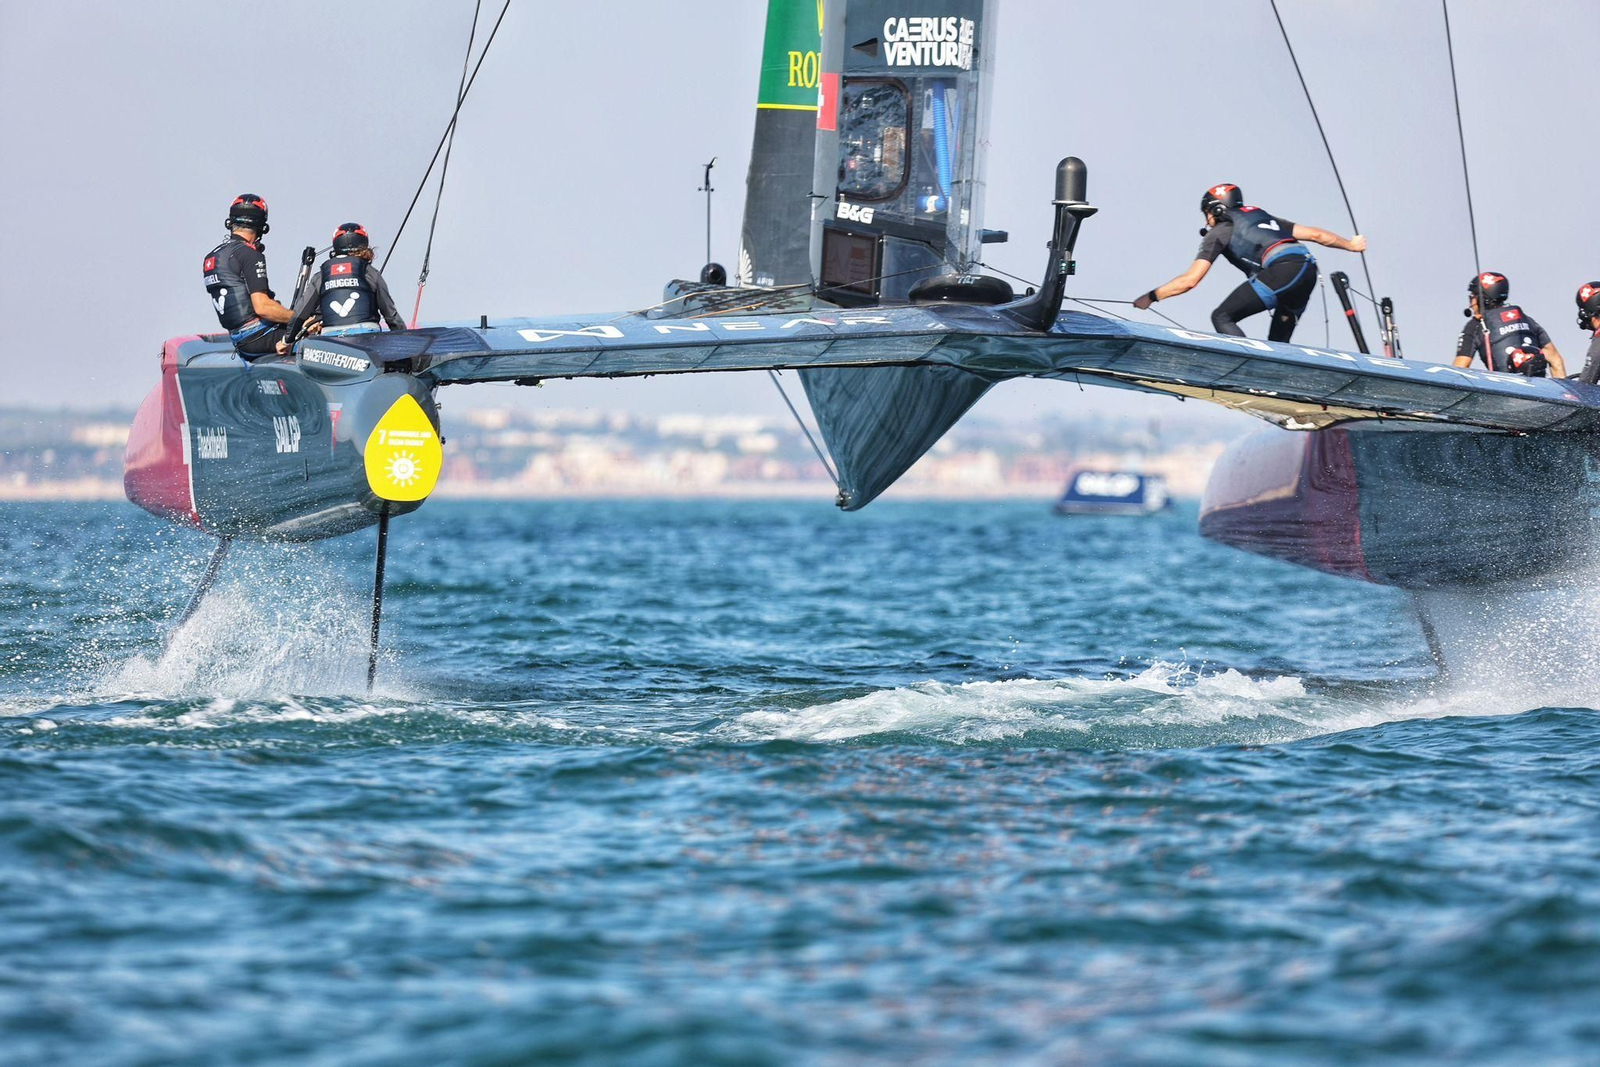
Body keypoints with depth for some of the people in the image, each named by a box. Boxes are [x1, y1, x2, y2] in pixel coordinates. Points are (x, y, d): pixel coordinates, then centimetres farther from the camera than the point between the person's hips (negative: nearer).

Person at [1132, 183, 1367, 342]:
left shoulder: (1220, 231, 15)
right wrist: (1350, 245, 47)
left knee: (1222, 317, -4)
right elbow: (1315, 234, 33)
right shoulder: (1262, 217, 34)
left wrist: (1151, 297, 16)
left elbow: (1189, 280, 7)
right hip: (1308, 270, 7)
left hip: (1282, 270, -7)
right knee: (1278, 345, 18)